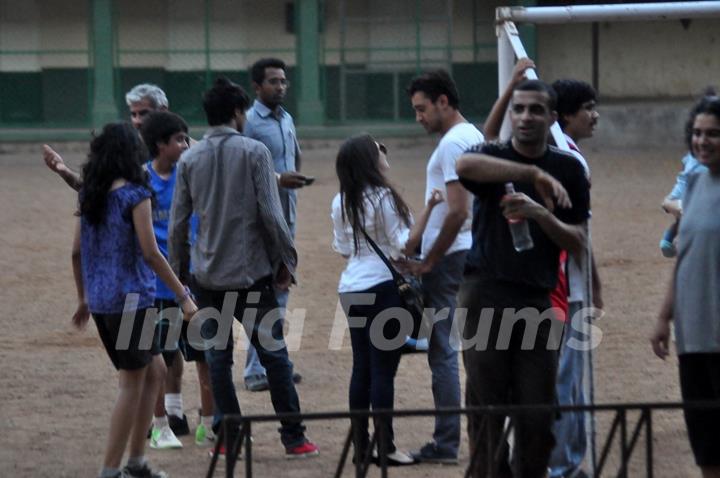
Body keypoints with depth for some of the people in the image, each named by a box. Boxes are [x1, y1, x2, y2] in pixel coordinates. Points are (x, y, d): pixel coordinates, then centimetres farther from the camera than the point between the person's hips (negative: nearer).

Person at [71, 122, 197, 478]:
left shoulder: (89, 195, 8)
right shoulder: (134, 195, -12)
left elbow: (77, 251, 11)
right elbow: (150, 253, -16)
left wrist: (83, 298, 22)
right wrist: (184, 297, -11)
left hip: (100, 300, 7)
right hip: (130, 298, -7)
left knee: (154, 372, 18)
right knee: (132, 385, 1)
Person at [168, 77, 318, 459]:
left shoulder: (189, 159, 3)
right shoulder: (254, 152, -6)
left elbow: (178, 222, 4)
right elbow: (270, 213, -9)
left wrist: (177, 270, 14)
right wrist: (286, 260, 1)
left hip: (206, 275, 3)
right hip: (251, 271, -3)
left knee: (217, 358, 9)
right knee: (274, 356, 3)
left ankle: (227, 437, 9)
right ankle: (293, 438, 4)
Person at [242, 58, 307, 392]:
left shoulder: (287, 120, 14)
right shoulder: (249, 122, -12)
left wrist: (295, 177, 9)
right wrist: (277, 179, -22)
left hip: (286, 214, 9)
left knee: (281, 288, 13)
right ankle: (257, 370, -8)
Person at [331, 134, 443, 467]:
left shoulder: (341, 203, 8)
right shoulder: (382, 198, -12)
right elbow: (405, 245, -13)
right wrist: (428, 208, -18)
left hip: (351, 288, 7)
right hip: (382, 287, -7)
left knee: (361, 368, 10)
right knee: (383, 369, -4)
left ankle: (360, 445, 11)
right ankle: (385, 446, -3)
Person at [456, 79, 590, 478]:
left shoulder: (569, 170, 11)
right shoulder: (492, 158, 3)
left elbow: (577, 245, 6)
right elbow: (465, 164, -24)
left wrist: (541, 214, -12)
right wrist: (534, 174, -32)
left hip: (538, 301, 2)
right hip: (486, 295, -2)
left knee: (537, 417, 1)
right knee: (486, 408, -2)